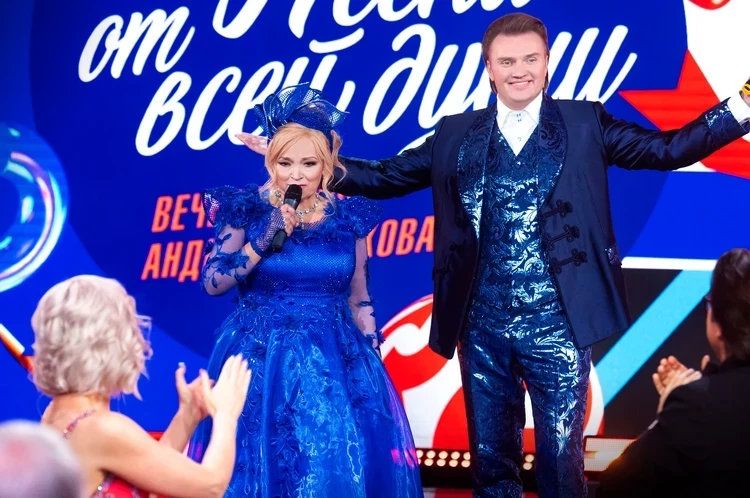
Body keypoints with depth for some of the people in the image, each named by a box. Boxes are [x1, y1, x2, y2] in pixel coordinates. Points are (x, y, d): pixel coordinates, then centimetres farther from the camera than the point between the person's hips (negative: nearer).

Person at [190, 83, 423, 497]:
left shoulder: (348, 217, 2)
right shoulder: (247, 210, -4)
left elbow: (359, 300, 9)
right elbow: (212, 283, -7)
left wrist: (374, 361, 5)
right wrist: (266, 238, -17)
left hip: (334, 363, 2)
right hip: (260, 361, -1)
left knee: (338, 465, -2)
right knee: (259, 464, 3)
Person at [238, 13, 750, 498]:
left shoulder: (586, 123, 5)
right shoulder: (457, 134, 9)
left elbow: (665, 149, 0)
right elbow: (385, 177, 13)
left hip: (557, 327, -2)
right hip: (483, 329, 3)